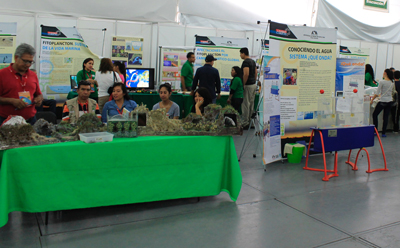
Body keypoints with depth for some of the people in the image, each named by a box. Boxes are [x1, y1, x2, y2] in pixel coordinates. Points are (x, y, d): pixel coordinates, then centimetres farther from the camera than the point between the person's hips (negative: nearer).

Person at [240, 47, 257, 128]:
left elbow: (246, 74, -25)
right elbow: (256, 73, 18)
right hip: (253, 84, 10)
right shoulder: (253, 61, 14)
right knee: (251, 103, 14)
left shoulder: (245, 62, -16)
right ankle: (250, 122, 21)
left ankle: (245, 123, 0)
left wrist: (243, 84, -18)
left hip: (248, 85, -10)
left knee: (245, 104, -4)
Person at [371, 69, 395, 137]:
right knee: (386, 117, 7)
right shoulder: (392, 83, 6)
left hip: (383, 101, -5)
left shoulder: (382, 82, -12)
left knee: (374, 115, 9)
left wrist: (372, 99, -2)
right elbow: (391, 92, 17)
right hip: (390, 101, 6)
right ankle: (383, 133, 7)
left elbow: (377, 93, -12)